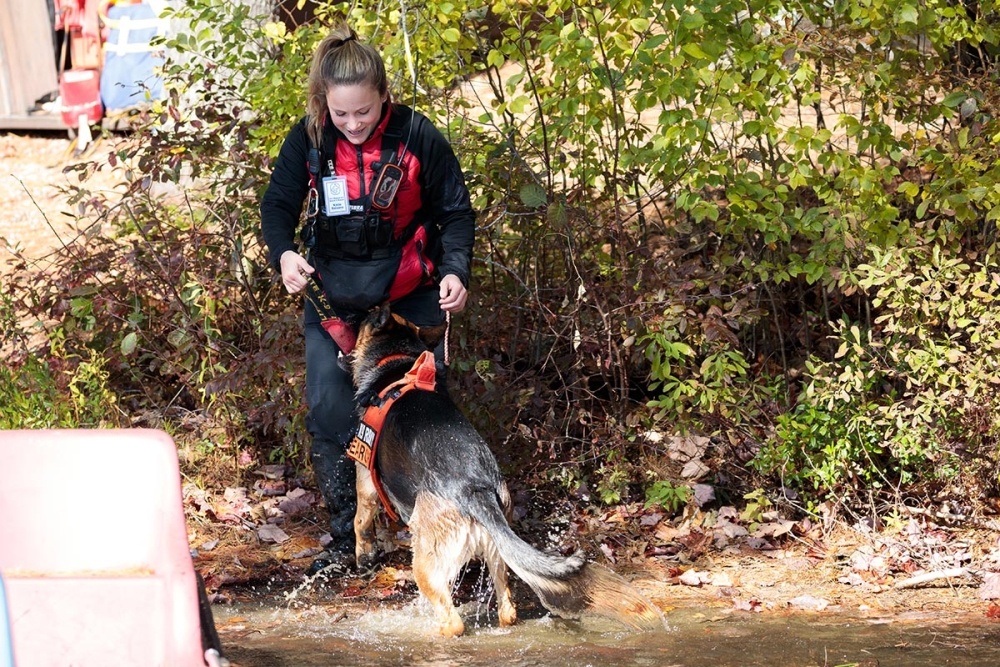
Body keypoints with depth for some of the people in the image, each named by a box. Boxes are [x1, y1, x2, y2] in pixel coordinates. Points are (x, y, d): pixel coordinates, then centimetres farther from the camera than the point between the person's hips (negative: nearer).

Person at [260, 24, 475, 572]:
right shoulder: (308, 140, -9)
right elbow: (278, 205, 2)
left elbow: (455, 212, -6)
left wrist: (454, 270, -22)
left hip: (409, 294, -2)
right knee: (329, 412, -3)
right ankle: (345, 538, 8)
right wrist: (284, 252, -19)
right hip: (333, 293, 2)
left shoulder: (417, 137, -15)